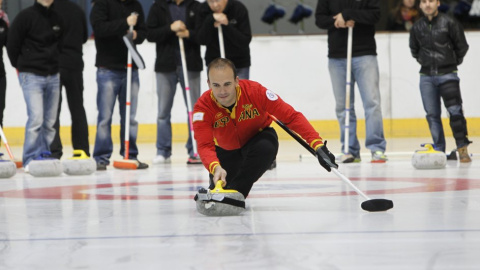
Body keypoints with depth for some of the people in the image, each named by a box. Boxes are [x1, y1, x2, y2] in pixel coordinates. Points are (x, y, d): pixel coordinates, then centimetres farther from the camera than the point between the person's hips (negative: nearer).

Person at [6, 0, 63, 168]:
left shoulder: (57, 18, 9)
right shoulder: (26, 16, -7)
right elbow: (12, 44, -2)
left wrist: (55, 65, 10)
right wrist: (22, 66, 6)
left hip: (53, 76, 5)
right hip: (31, 76, -5)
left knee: (50, 121, 5)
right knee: (36, 117, -14)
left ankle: (45, 156, 14)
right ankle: (30, 160, -8)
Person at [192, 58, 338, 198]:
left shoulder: (255, 91, -32)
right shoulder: (203, 107, -29)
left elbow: (291, 116, -30)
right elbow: (205, 146, -38)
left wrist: (318, 145, -41)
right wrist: (215, 168, -61)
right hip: (226, 149, 2)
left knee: (266, 148, -35)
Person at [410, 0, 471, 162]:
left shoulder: (449, 23, -7)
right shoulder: (417, 27, 4)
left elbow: (462, 46, 1)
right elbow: (414, 49, 21)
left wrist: (453, 63, 7)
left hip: (447, 74, -4)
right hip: (426, 77, 4)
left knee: (455, 111, -13)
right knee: (432, 114, 4)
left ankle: (462, 148, -8)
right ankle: (439, 151, 9)